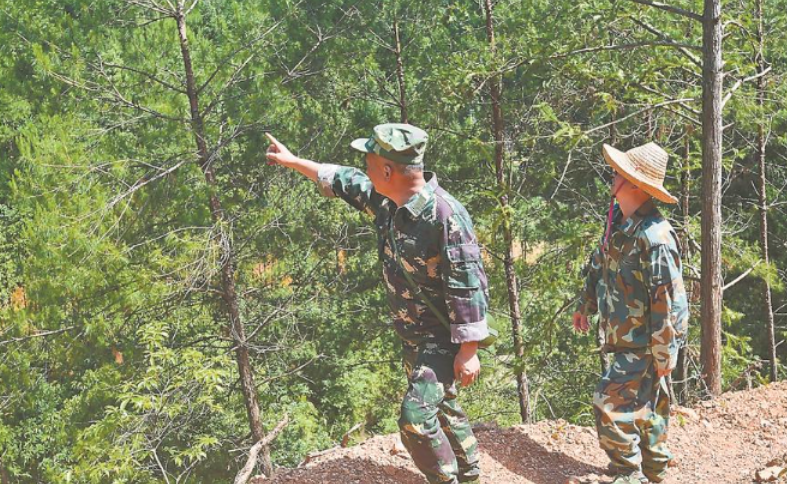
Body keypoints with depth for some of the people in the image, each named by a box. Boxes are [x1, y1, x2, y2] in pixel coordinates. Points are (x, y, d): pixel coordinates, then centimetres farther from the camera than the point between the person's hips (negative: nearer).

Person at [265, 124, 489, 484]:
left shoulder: (446, 216, -29)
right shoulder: (387, 201, -4)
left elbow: (468, 287, -26)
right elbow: (342, 180, 14)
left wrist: (468, 351, -24)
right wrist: (291, 160, 21)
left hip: (443, 338, -9)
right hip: (410, 334, 9)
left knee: (416, 416, -17)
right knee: (437, 403, 23)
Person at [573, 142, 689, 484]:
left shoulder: (655, 236, -28)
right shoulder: (617, 220, 1)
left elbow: (667, 298, -26)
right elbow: (598, 265, 16)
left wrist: (665, 352, -21)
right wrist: (585, 306, 23)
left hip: (645, 343, -9)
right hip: (627, 338, 9)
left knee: (610, 406, -10)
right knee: (646, 406, 22)